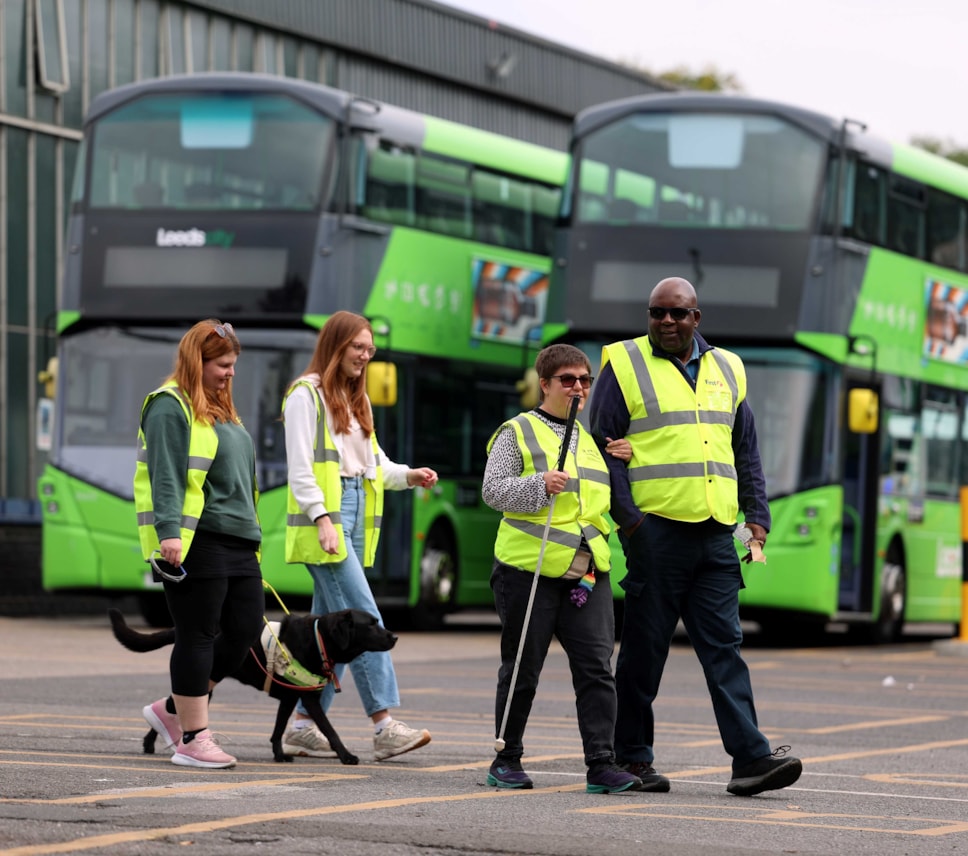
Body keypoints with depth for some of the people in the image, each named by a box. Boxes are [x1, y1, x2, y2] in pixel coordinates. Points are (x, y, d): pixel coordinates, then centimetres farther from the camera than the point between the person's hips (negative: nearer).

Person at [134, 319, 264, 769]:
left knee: (245, 630, 6)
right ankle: (192, 740, 0)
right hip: (193, 542, -9)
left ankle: (173, 710, 19)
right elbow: (166, 474, -17)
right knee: (198, 636, -6)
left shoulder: (219, 408, 22)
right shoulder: (171, 408, -7)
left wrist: (249, 535, 26)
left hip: (236, 542, 9)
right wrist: (169, 531, -26)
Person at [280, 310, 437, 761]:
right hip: (325, 515, -9)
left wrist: (408, 475, 4)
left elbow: (373, 461, 23)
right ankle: (384, 727, -17)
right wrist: (322, 519, -20)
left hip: (357, 513, 9)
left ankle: (302, 725, 11)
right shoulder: (306, 395, -5)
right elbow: (300, 467, -11)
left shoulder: (356, 399, 21)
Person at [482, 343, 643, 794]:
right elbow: (493, 489, -6)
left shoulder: (591, 437, 20)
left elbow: (603, 498, 28)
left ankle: (601, 765, -7)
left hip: (588, 572, 4)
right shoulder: (517, 432, 3)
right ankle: (506, 760, 16)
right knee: (522, 668, 4)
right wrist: (539, 485, -21)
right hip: (529, 570, -4)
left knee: (596, 667, -5)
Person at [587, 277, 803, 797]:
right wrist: (627, 516, -11)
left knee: (725, 645, -2)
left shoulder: (726, 369, 17)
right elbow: (603, 445, -2)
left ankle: (750, 758, -8)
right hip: (655, 530, -4)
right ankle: (630, 757, 11)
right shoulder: (624, 365, 2)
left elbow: (745, 451, 22)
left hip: (716, 534, 4)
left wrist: (757, 514, 11)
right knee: (644, 647, 2)